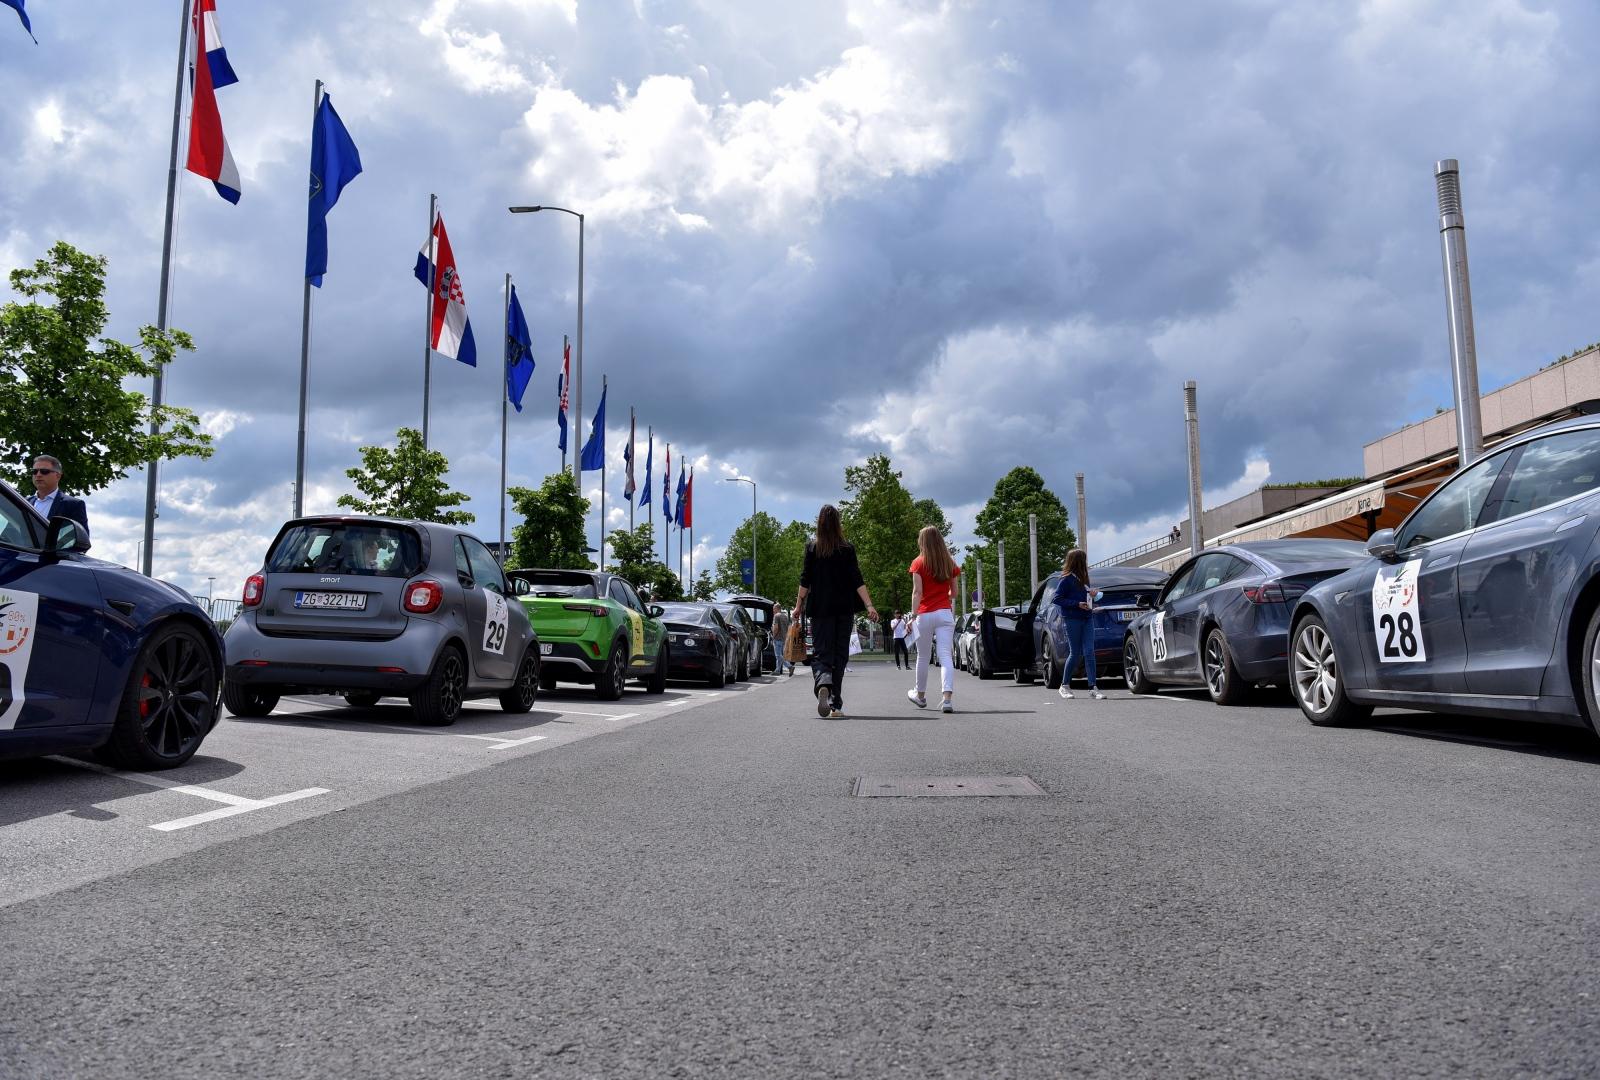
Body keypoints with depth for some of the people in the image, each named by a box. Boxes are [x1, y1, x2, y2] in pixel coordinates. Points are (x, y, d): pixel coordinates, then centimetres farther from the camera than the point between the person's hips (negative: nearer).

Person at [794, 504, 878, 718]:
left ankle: (823, 685, -31)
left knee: (821, 653, 1)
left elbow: (805, 580, -1)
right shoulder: (847, 548, 0)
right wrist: (869, 606, -5)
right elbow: (857, 580, -5)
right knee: (840, 655, 9)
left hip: (820, 609, -1)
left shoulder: (811, 547, 0)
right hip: (844, 609, 1)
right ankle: (836, 705, 9)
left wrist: (799, 605, 6)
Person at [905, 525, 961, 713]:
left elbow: (917, 592, -10)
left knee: (923, 657, 13)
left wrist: (913, 615, -11)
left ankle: (920, 695, 30)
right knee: (945, 656, -6)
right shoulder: (950, 563, 7)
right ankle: (947, 699, -20)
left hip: (925, 615, -2)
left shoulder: (918, 563, -3)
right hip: (945, 613, 2)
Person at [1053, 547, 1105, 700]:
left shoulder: (1083, 577, 13)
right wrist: (1077, 604, -17)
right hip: (1072, 619, -6)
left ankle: (1092, 688, -5)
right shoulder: (1067, 579, -10)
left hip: (1087, 618, 6)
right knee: (1075, 653, 0)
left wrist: (1090, 597, 3)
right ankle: (1065, 686, 16)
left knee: (1089, 652, -3)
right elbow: (1056, 599, -13)